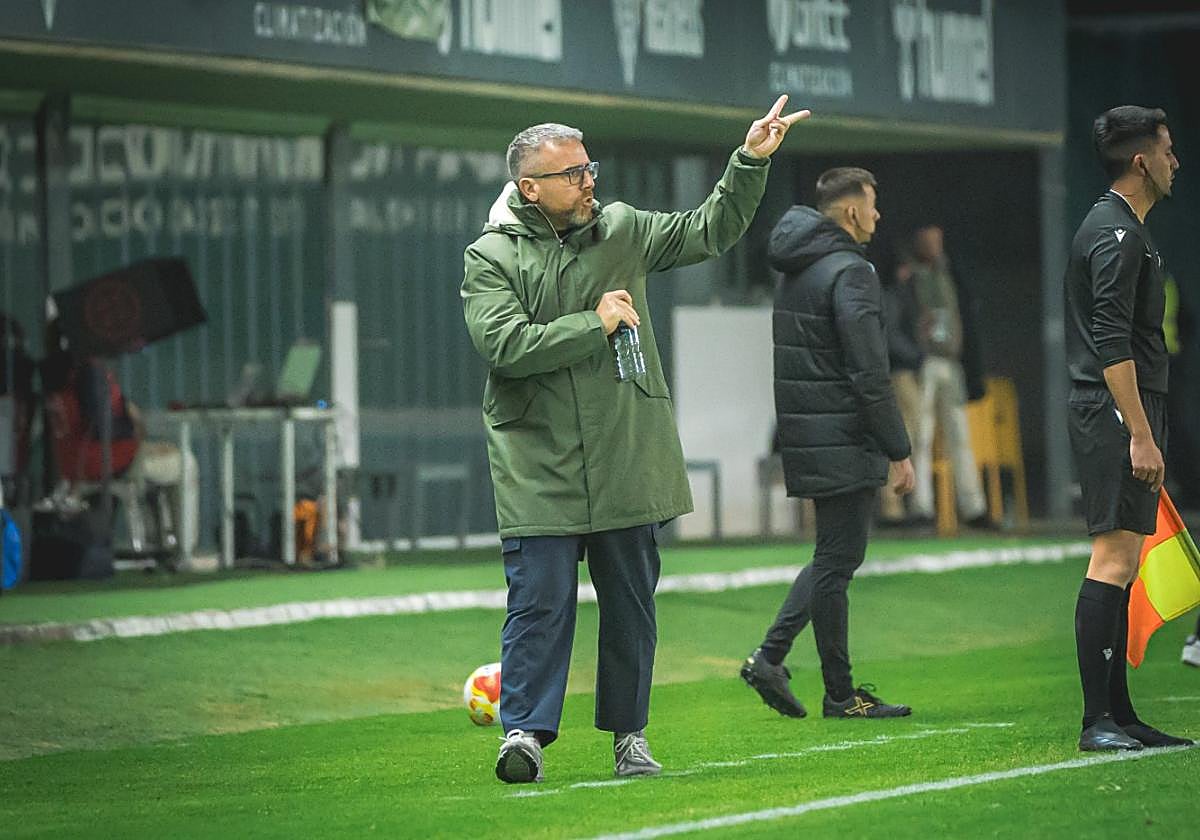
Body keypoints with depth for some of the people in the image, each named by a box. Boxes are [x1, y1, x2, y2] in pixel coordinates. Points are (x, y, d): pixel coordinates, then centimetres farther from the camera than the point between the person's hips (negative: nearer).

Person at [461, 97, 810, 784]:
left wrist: (751, 164, 1)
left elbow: (710, 232, 13)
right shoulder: (491, 258, -2)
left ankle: (630, 734, 17)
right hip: (539, 469, -4)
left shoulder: (622, 230, 9)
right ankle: (526, 731, -5)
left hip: (627, 463, 4)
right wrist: (595, 324, -12)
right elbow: (505, 345, -15)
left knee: (632, 600, 8)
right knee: (541, 599, -8)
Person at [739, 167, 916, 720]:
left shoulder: (795, 272, 14)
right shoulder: (849, 271, -15)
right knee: (838, 559, -2)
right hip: (843, 440, -9)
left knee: (835, 555, 17)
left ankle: (770, 656, 8)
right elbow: (869, 374, -19)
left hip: (805, 436, 9)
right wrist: (899, 451, -14)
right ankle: (840, 694, 4)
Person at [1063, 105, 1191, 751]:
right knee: (1113, 558, -12)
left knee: (1123, 563, 10)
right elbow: (1112, 343, -20)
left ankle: (1117, 713, 13)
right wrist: (1141, 435, -23)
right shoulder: (1117, 234, -13)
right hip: (1116, 413, -11)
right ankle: (1098, 721, -14)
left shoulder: (1117, 228, 21)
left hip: (1118, 417, 11)